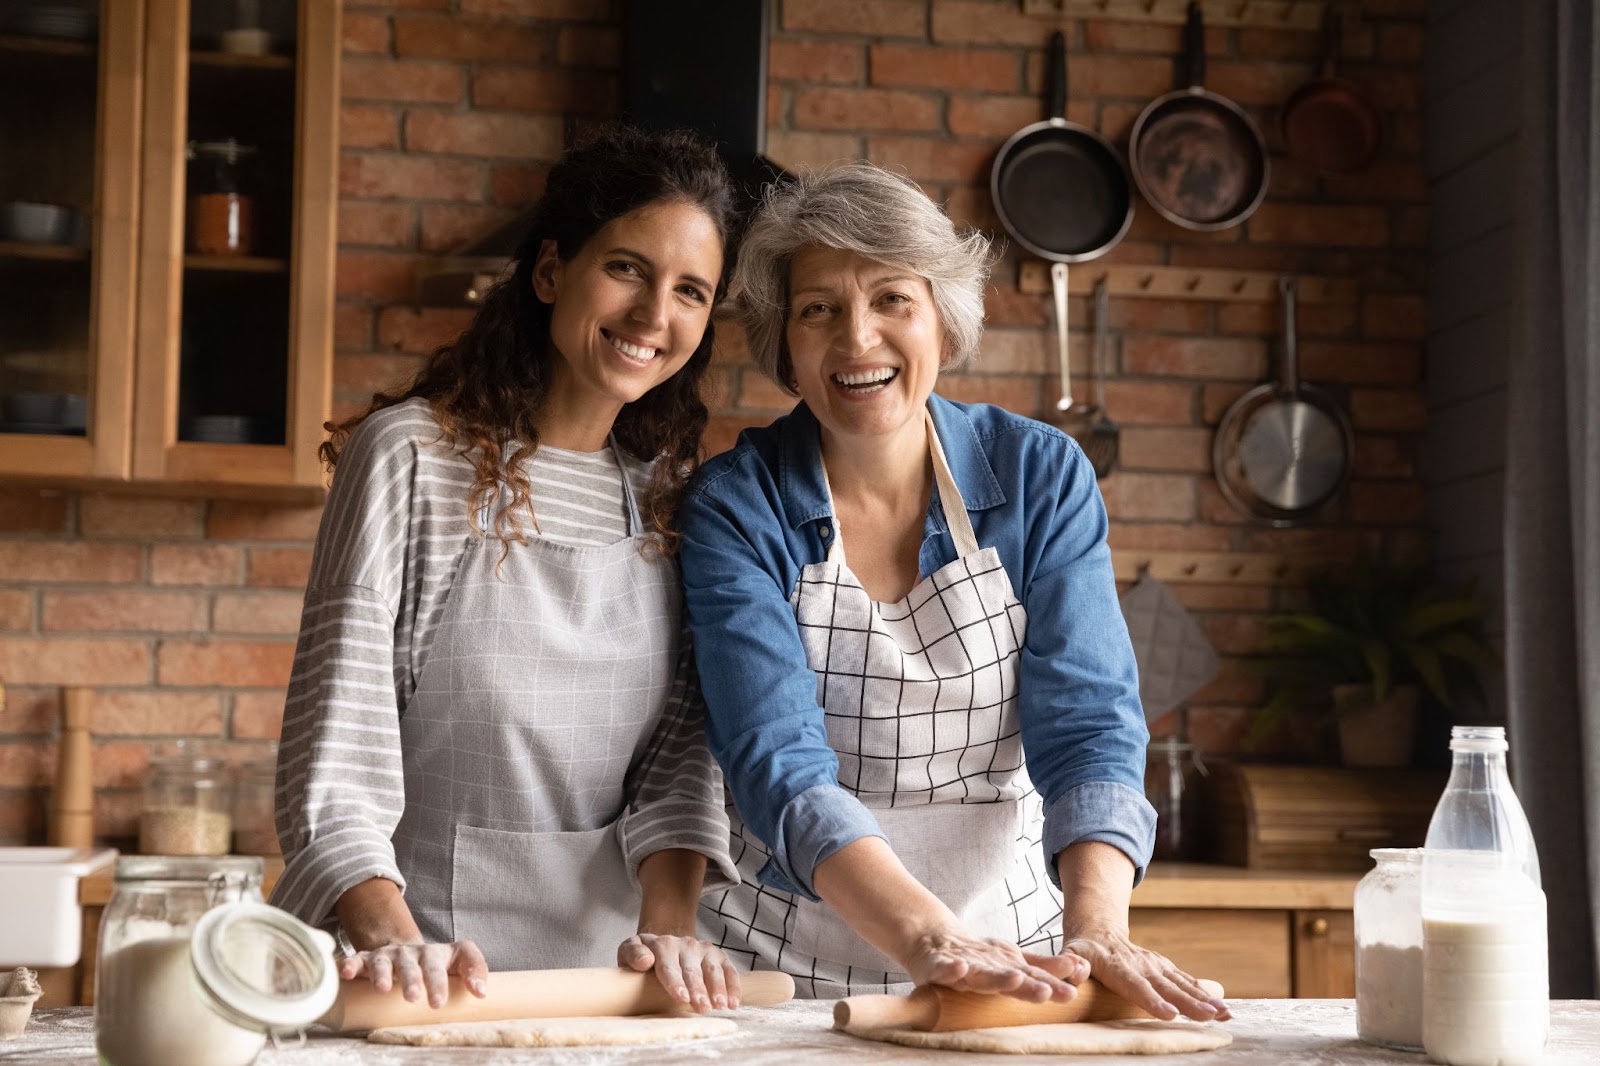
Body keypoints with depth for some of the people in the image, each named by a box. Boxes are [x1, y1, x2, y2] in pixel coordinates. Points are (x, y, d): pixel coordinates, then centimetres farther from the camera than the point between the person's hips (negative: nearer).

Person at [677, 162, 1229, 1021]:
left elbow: (1087, 722, -10)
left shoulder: (1040, 475, -1)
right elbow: (778, 761, -18)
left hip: (1012, 960, 0)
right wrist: (927, 939, -34)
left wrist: (1095, 929, -27)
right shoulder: (734, 506, -7)